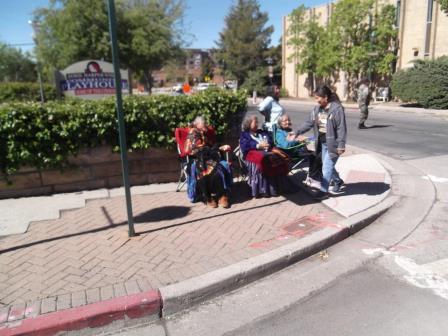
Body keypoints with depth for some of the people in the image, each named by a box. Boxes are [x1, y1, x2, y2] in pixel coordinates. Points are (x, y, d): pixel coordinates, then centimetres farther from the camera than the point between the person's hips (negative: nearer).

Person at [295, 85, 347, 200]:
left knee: (327, 167, -4)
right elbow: (309, 123, 9)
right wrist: (297, 132, 1)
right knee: (328, 166, 19)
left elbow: (341, 128, -18)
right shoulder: (317, 109, 5)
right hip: (323, 143, 8)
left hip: (333, 144, -8)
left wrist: (341, 145, -21)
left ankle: (324, 191, 6)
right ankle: (338, 181, 43)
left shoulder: (337, 108, -17)